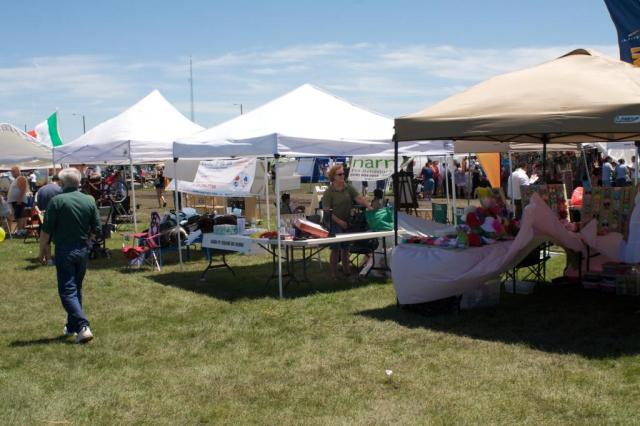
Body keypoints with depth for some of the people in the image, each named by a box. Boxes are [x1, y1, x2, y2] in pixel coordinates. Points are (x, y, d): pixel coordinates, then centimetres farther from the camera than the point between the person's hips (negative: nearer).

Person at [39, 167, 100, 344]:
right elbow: (96, 229, 6)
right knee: (77, 288, 18)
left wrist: (43, 248, 4)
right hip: (83, 250, 5)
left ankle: (83, 327, -17)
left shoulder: (57, 201, -12)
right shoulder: (89, 201, 2)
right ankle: (72, 326, 28)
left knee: (67, 291, -4)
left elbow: (46, 230, -10)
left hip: (64, 250, -5)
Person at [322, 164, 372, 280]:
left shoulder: (348, 187, 3)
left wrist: (368, 206, -24)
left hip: (347, 222, 5)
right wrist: (340, 222, -17)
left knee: (346, 247, 16)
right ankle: (334, 273, 7)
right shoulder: (329, 192, -11)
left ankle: (346, 269, 30)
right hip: (335, 223, -5)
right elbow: (327, 211, -14)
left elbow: (359, 198, -6)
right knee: (336, 248, -4)